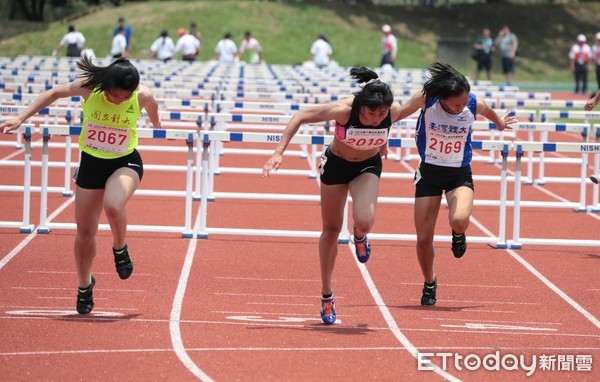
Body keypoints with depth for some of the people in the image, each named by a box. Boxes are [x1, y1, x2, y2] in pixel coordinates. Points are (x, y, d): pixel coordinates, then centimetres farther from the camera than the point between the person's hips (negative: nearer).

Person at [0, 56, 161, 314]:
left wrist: (156, 123, 28)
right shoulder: (89, 87, -20)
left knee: (113, 206, -34)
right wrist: (21, 118, -4)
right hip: (91, 163, 2)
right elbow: (55, 93, -3)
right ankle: (84, 284, 33)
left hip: (126, 163, -2)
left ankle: (120, 249, -1)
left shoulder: (142, 96, -20)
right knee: (85, 233, 6)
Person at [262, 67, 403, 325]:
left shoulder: (393, 111, -27)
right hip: (336, 164, -1)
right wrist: (279, 152, -30)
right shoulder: (344, 110, -35)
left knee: (365, 222, -24)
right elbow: (300, 117, -24)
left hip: (368, 167, 1)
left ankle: (359, 236, 17)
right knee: (331, 229, 7)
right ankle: (327, 294, 25)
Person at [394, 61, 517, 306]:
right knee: (423, 239, 0)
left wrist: (501, 124, 30)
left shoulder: (475, 105, -16)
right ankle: (429, 284, 28)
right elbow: (396, 114, -1)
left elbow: (491, 113, 10)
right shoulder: (425, 100, -21)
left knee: (459, 220, -30)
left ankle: (458, 234, 9)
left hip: (460, 174, -1)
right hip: (429, 172, 1)